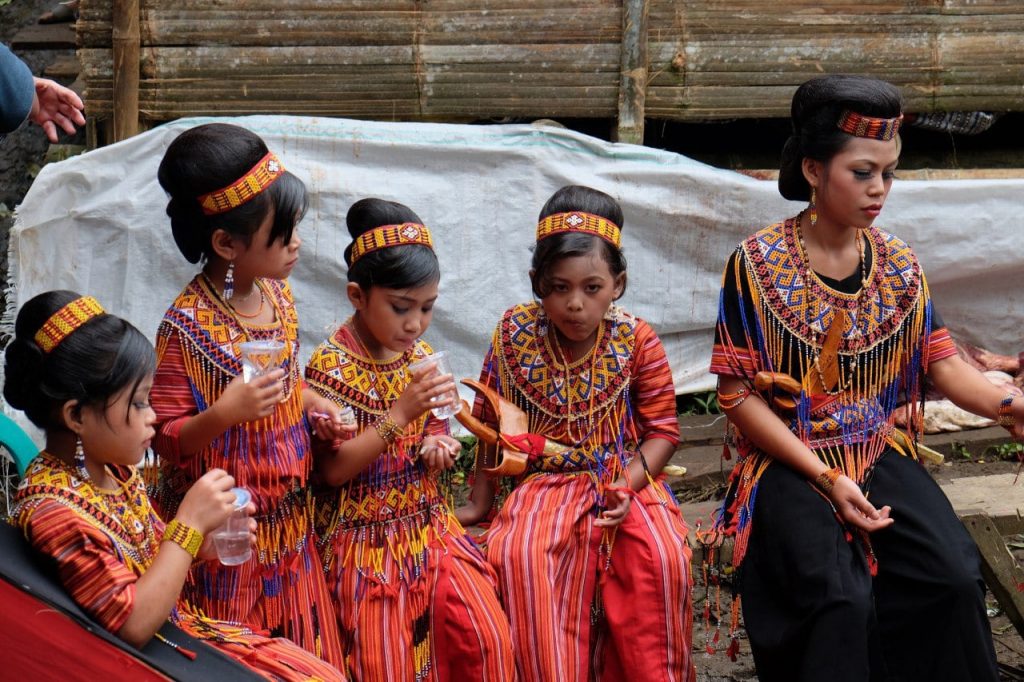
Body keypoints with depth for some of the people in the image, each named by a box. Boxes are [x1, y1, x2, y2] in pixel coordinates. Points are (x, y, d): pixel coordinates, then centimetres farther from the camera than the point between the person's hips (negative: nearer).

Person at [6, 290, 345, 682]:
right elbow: (135, 624, -29)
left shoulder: (114, 469, -1)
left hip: (182, 630, 8)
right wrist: (190, 524, -25)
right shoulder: (51, 507, -26)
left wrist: (203, 545, -4)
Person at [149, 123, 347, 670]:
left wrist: (314, 402, -1)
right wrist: (222, 415, -35)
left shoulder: (276, 291, 1)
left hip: (289, 520, 7)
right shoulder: (188, 326, -22)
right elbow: (166, 440, -18)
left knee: (306, 650, 16)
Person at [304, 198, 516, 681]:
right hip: (367, 539, -5)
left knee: (490, 641, -8)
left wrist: (438, 445, -4)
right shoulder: (330, 364, -14)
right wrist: (402, 413, -26)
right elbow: (333, 469, -19)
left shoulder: (418, 354, 4)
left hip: (430, 527, 5)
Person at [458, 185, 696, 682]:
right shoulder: (514, 335, -3)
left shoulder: (637, 341, -5)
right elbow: (493, 426, 8)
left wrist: (629, 483, -18)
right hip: (544, 485, 1)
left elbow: (662, 429, -1)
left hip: (627, 481, 0)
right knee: (518, 557, -30)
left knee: (663, 557, -28)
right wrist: (480, 504, 9)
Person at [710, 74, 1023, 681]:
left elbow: (941, 361, 3)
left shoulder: (899, 264, 7)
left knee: (956, 580, -20)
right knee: (840, 599, -29)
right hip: (791, 463, -4)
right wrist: (826, 478, -15)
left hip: (882, 455, 4)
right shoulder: (758, 264, -7)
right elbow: (738, 393, -7)